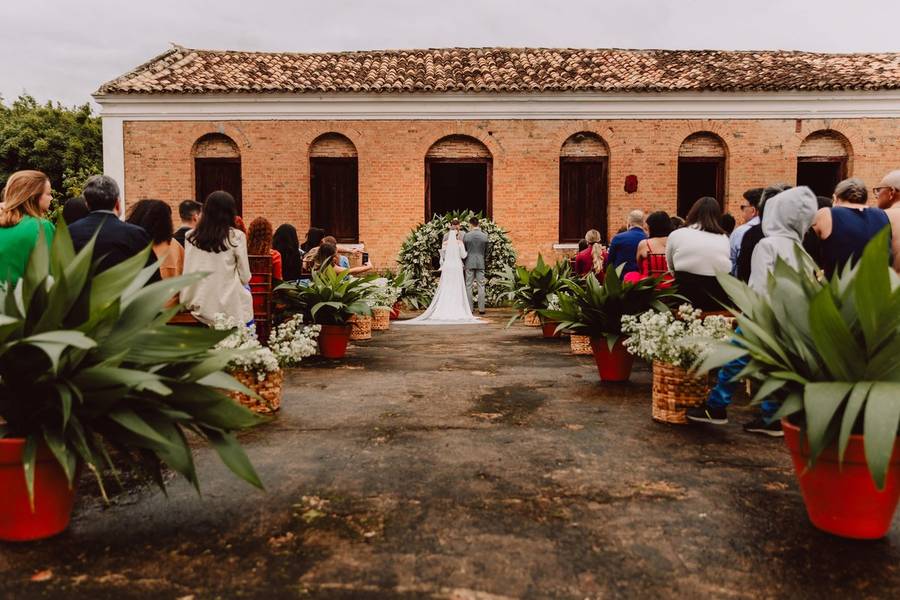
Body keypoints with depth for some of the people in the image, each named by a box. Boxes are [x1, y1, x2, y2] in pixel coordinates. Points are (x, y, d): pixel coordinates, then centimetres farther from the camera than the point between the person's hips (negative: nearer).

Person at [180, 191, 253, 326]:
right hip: (230, 309, -3)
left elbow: (187, 273, 7)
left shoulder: (191, 237, 2)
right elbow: (245, 277, -2)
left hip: (202, 307, 4)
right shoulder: (236, 236, -7)